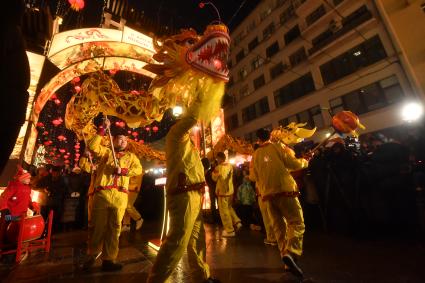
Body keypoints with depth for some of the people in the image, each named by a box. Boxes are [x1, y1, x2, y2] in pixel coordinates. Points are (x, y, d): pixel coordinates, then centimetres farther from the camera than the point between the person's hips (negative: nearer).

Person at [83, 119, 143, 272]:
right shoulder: (106, 152, 17)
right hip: (102, 193, -1)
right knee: (97, 226, 5)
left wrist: (123, 170, -10)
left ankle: (108, 260, 12)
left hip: (120, 195, 1)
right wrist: (103, 129, -2)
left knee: (114, 227, 3)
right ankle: (91, 257, 23)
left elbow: (138, 169, 4)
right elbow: (92, 146, -1)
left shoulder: (130, 156, 18)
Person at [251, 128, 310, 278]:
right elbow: (293, 164, -4)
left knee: (279, 226, 12)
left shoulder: (255, 155, 12)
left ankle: (286, 258, 15)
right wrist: (304, 162, 17)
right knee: (296, 223, 0)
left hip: (267, 194, 4)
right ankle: (290, 253, -21)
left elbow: (255, 176, 13)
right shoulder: (278, 146, 2)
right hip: (285, 190, -4)